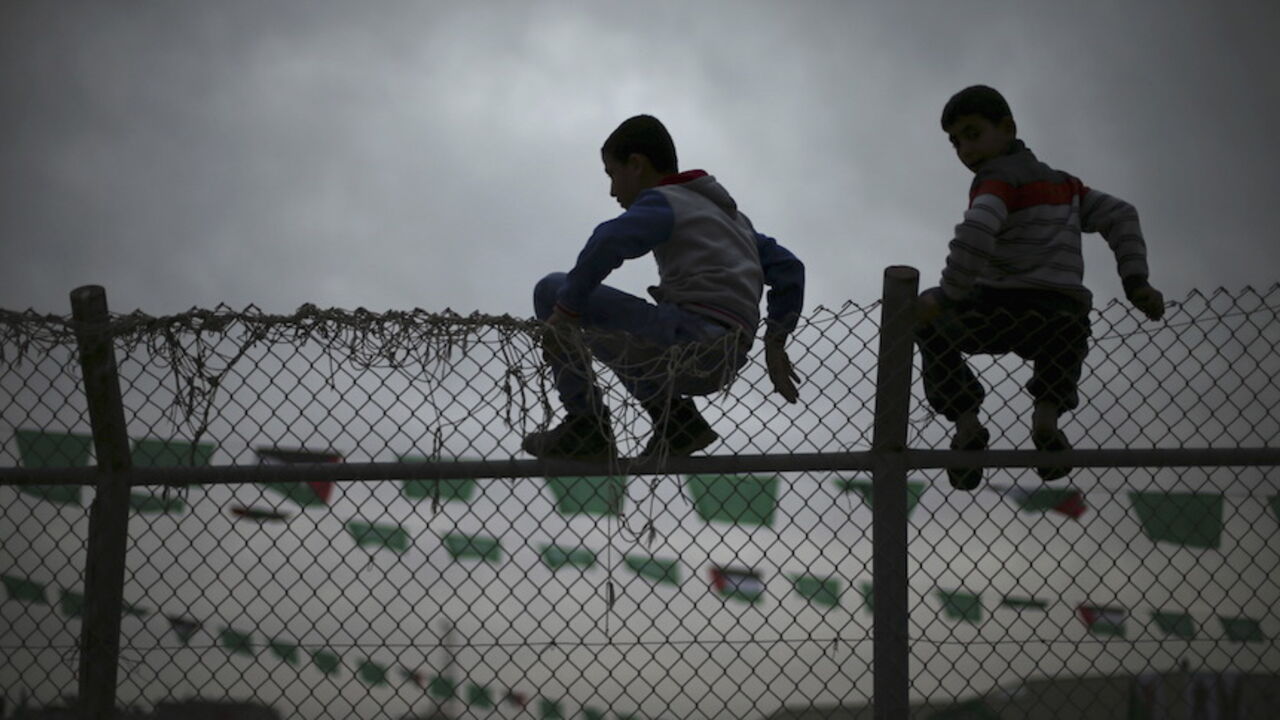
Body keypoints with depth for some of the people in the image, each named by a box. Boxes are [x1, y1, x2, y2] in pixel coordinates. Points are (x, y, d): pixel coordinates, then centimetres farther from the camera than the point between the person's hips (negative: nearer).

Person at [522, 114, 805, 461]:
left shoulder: (664, 201, 2)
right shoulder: (729, 213, 28)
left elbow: (609, 241, -19)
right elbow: (788, 268, 27)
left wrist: (566, 309, -17)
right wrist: (775, 344, 25)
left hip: (686, 336, -9)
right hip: (724, 364, 9)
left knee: (551, 290, 2)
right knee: (611, 335, 36)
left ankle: (585, 423, -2)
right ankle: (676, 420, 15)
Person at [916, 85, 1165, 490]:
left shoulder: (998, 178, -1)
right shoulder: (1061, 183, 22)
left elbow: (976, 232, -20)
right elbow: (1119, 216, 18)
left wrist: (946, 296, -13)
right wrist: (1135, 282, 15)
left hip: (1000, 314, -6)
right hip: (1062, 322, 6)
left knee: (929, 323, 28)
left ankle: (965, 422, 11)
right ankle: (1048, 413, 17)